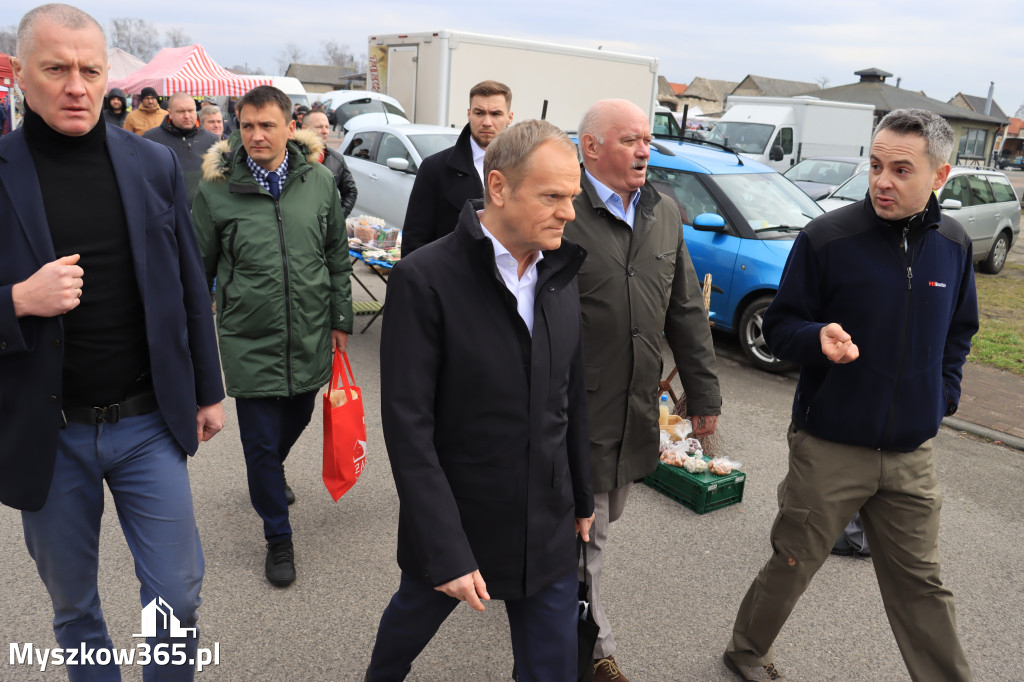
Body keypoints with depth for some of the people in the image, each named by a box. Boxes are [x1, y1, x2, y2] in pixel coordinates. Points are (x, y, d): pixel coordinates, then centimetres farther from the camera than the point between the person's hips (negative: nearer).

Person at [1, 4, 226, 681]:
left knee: (178, 595, 8)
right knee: (73, 609, 18)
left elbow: (190, 287, 7)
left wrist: (208, 391, 9)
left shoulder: (155, 164, 1)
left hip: (149, 422, 1)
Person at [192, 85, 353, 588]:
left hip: (310, 335, 3)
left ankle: (271, 472, 57)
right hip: (250, 341, -2)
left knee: (297, 419, 22)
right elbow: (198, 268, 3)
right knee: (260, 442, 5)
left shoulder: (319, 181, -1)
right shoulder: (216, 190, -7)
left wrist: (340, 319, 7)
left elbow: (337, 256, 8)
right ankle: (278, 539, 25)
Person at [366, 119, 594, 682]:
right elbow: (408, 425, -20)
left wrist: (582, 497, 13)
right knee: (412, 620, 24)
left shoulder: (559, 273, -1)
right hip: (456, 523, -4)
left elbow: (571, 396, 8)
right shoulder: (424, 279, -19)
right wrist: (446, 551, -21)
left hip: (547, 529, 4)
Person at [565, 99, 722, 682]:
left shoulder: (664, 214, 9)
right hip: (576, 410, -6)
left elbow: (687, 311, 13)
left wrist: (704, 390, 13)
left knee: (604, 518, 21)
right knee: (584, 532, 5)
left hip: (636, 410, 7)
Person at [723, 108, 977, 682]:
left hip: (913, 452, 3)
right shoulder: (827, 238, -12)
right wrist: (819, 337, -27)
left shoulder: (954, 245, 3)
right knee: (791, 568, 12)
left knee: (922, 583, 14)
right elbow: (779, 327, -7)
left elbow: (960, 330, 18)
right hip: (830, 446, -3)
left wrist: (943, 395, 7)